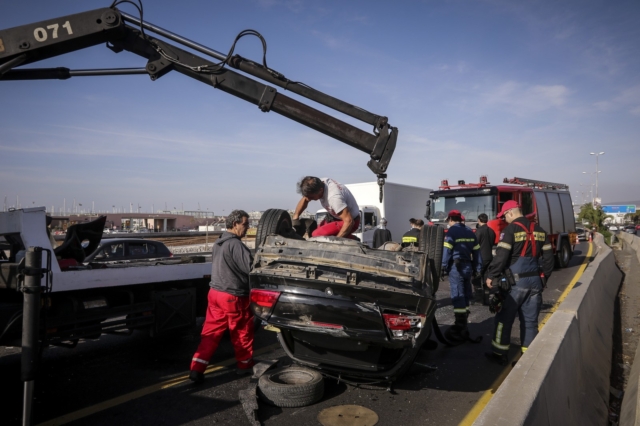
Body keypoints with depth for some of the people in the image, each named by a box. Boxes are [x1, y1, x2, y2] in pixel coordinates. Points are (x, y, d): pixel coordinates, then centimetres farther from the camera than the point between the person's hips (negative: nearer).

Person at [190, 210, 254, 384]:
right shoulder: (236, 245, -19)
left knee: (211, 332, 10)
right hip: (233, 296, -8)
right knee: (242, 331, 11)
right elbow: (250, 268, -21)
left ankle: (197, 368, 7)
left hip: (215, 292, 8)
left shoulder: (217, 243, 10)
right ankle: (245, 365, 27)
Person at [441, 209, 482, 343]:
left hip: (456, 266, -7)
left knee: (458, 296, -5)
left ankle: (460, 329, -5)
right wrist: (477, 268, 17)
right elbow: (476, 251, 13)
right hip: (468, 266, 7)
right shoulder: (470, 232, 12)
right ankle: (463, 326, 20)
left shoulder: (451, 231, -7)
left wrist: (443, 267, -9)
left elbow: (446, 251, -14)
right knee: (465, 296, 13)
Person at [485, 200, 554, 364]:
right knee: (530, 320, 11)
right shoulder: (539, 230, 11)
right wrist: (544, 277, 21)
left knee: (504, 318, 5)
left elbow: (501, 256, -16)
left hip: (515, 282, -6)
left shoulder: (511, 229, -10)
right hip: (535, 281, 6)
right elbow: (548, 257, 13)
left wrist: (491, 276, -7)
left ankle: (499, 353, 12)